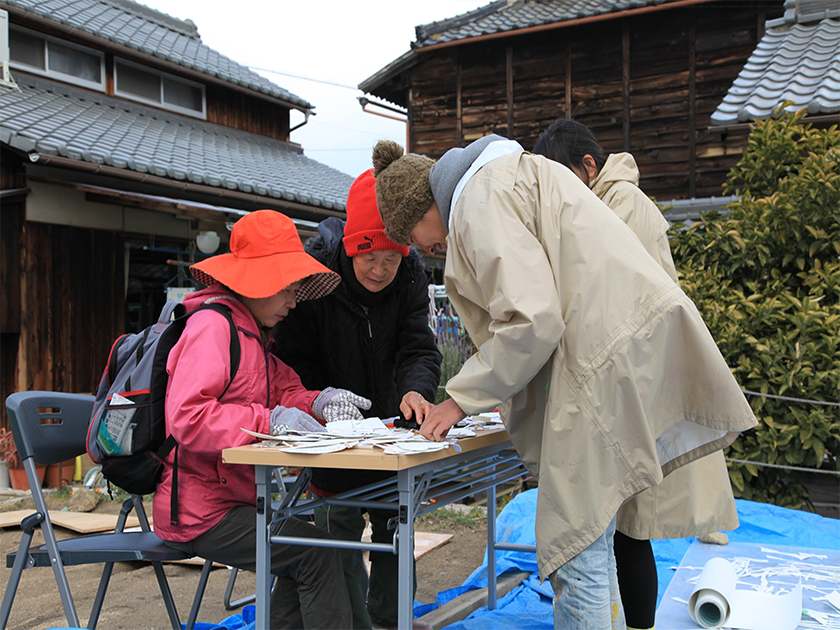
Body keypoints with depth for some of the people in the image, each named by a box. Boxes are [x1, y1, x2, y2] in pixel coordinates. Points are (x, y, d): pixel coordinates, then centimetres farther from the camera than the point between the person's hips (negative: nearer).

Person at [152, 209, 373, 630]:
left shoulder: (251, 333, 15)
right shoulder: (213, 325, -17)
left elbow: (282, 393, 10)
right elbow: (186, 418, -27)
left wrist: (318, 403, -11)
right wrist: (268, 421, -29)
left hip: (230, 498, 10)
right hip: (198, 512, -10)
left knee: (302, 557, 14)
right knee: (316, 552, -13)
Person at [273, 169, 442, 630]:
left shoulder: (411, 275, -15)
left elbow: (418, 347, -21)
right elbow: (294, 360, -19)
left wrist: (415, 390, -42)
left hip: (388, 418, 4)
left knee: (396, 516, 13)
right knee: (340, 522, -5)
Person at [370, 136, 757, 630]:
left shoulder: (481, 199, -8)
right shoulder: (511, 176, 24)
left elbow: (532, 321, -17)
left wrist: (463, 398, -5)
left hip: (609, 361, -10)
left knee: (576, 555, -4)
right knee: (584, 545, 17)